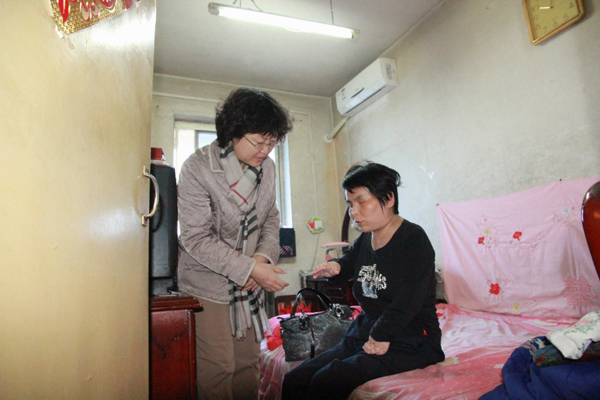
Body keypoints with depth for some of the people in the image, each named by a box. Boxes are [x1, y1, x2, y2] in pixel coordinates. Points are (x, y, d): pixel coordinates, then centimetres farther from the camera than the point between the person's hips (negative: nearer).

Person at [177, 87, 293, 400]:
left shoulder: (267, 167, -1)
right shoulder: (198, 167, -18)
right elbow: (197, 239, -20)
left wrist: (264, 256, -10)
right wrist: (250, 268, -25)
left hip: (250, 280, 5)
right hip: (208, 283, -5)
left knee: (249, 362, 14)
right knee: (217, 369, 1)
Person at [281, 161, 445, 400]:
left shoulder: (413, 239, -12)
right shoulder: (364, 241, 9)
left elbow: (409, 300, -20)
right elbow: (348, 263, 28)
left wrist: (381, 336, -15)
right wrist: (334, 267, 6)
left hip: (409, 344, -7)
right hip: (364, 336, 7)